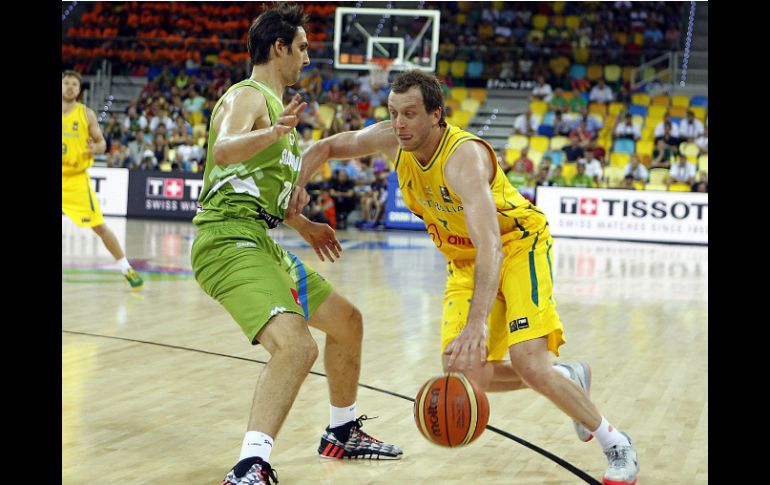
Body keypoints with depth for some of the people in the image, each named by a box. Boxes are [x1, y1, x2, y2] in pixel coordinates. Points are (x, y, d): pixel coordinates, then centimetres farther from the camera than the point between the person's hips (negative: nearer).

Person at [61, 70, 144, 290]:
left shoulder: (86, 114, 0)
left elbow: (102, 143, 3)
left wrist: (95, 149, -18)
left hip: (77, 179, -2)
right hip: (62, 178, 2)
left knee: (99, 226, -4)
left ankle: (127, 269, 3)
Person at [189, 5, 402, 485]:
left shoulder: (272, 105, 22)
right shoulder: (247, 97, -9)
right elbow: (224, 150, -32)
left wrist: (303, 225, 36)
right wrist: (272, 133, -50)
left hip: (259, 243, 10)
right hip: (229, 240, -10)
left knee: (347, 321, 20)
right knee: (296, 346, -30)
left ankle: (343, 433, 36)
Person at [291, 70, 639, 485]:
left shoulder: (464, 158, -34)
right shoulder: (392, 139, -14)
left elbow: (491, 248, -47)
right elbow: (328, 147, 4)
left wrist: (477, 325, -59)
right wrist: (295, 185, -17)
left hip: (519, 246, -7)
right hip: (465, 260, 7)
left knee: (526, 363, -23)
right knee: (464, 375, -6)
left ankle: (616, 445, -1)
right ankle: (569, 377, 21)